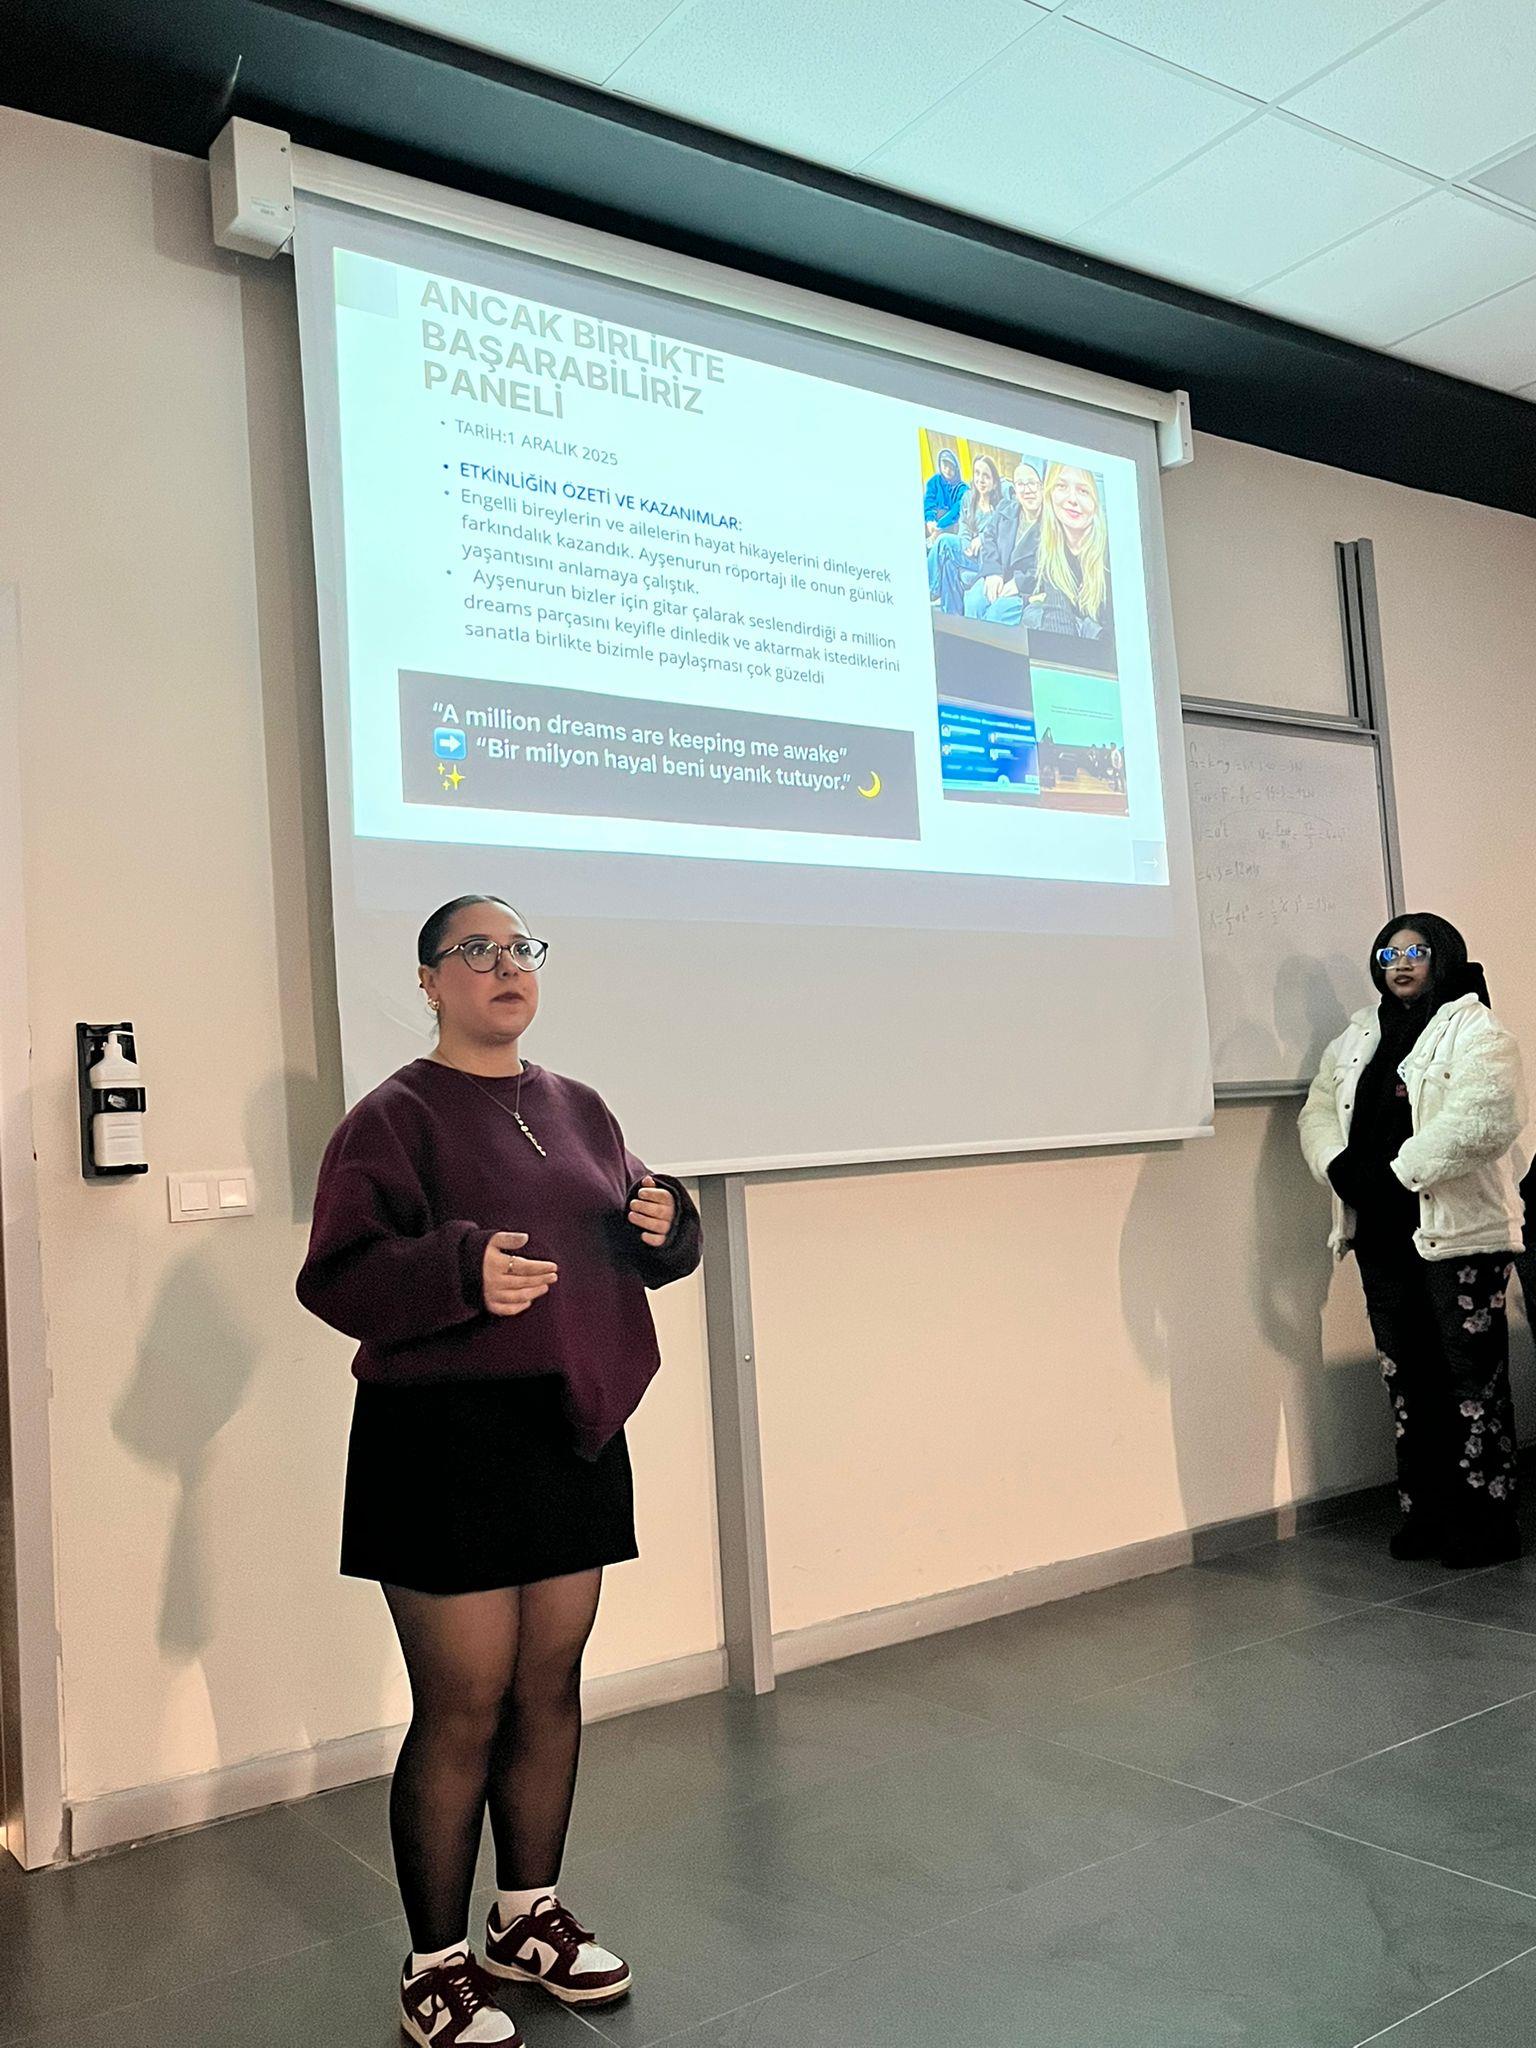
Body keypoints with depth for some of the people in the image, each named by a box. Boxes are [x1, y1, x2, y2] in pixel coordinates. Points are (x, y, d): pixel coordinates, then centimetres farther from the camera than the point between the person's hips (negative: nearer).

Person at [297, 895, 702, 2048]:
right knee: (462, 1711, 1)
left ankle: (531, 1916, 35)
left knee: (552, 1689, 15)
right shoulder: (397, 1116, -7)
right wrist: (460, 1271, -30)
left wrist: (664, 1225, -6)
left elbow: (640, 1248, 17)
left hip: (576, 1430, 6)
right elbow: (337, 1277, -14)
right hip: (448, 1442, -6)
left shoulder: (579, 1109, 12)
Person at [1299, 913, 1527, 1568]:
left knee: (1473, 1378, 0)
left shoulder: (1476, 1030, -3)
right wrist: (1339, 1166, -7)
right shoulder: (1356, 1037, 18)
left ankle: (1486, 1521, 9)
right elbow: (1319, 1111, 12)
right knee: (1407, 1378, 11)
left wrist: (1399, 1170, -18)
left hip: (1458, 1231, -6)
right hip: (1380, 1233, 6)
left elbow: (1482, 1119, -17)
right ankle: (1426, 1513, 20)